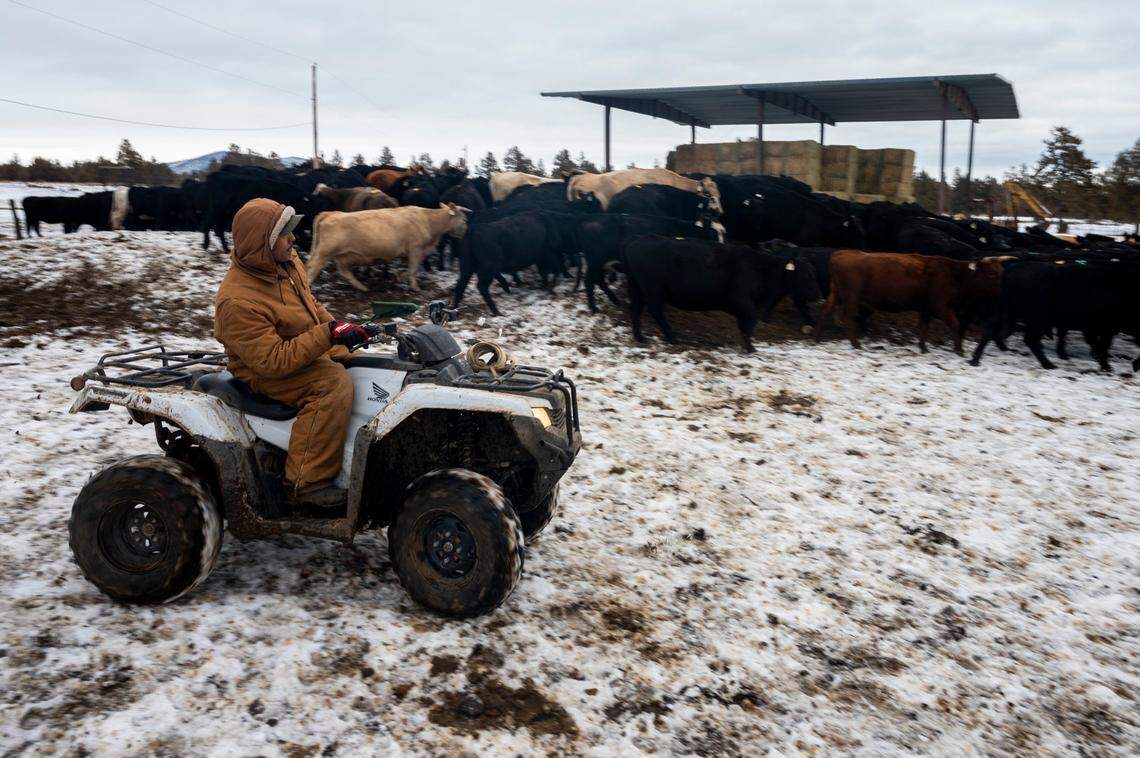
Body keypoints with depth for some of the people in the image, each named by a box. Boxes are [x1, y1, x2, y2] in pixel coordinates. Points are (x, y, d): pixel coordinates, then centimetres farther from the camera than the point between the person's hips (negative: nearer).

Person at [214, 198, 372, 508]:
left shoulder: (286, 263, -3)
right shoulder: (239, 302, -30)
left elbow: (311, 305, 15)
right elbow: (272, 360, -33)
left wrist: (341, 329, 5)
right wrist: (328, 335, -36)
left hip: (305, 350, 9)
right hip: (264, 372, -9)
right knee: (334, 383, -30)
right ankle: (307, 484, -26)